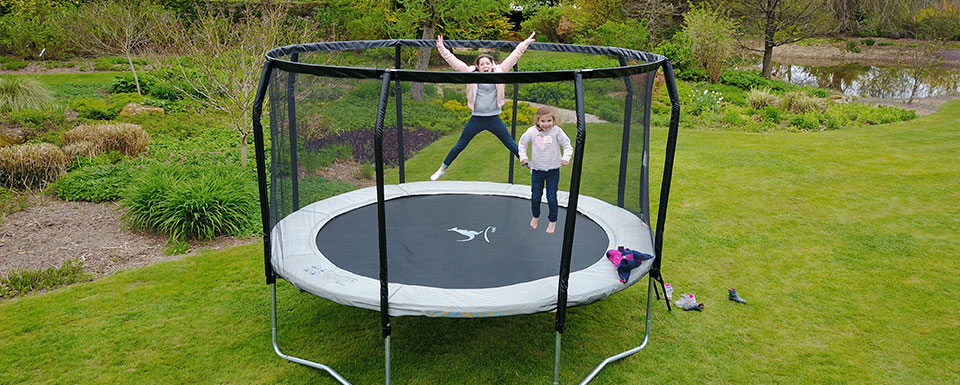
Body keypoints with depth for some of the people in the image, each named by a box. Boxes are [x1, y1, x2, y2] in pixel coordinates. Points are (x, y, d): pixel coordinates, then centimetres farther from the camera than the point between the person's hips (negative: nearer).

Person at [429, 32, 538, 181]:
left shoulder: (499, 72, 0)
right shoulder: (471, 74, -1)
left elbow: (514, 57, 4)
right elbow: (454, 62, -2)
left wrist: (526, 43, 5)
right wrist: (442, 49, -7)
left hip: (494, 119, 0)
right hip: (476, 118, 0)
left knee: (512, 145, 9)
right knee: (459, 146, 8)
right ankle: (442, 169, 22)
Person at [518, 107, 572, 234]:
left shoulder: (557, 131, -15)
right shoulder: (532, 131, -11)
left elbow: (567, 146, -6)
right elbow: (522, 143, 7)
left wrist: (566, 158, -20)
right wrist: (523, 157, -4)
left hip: (553, 170, -2)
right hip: (537, 170, 2)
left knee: (551, 197, 3)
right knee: (535, 196, 13)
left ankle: (553, 221, 23)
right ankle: (536, 217, 39)